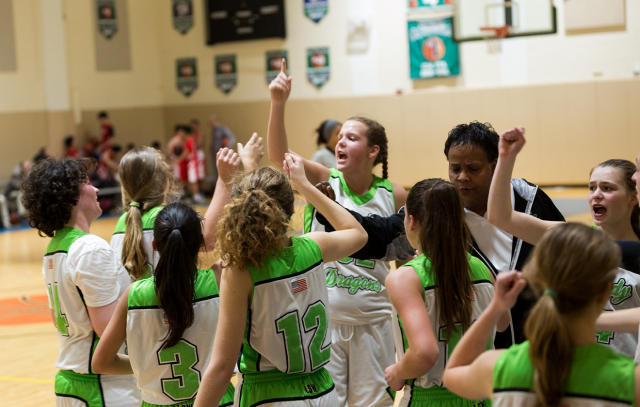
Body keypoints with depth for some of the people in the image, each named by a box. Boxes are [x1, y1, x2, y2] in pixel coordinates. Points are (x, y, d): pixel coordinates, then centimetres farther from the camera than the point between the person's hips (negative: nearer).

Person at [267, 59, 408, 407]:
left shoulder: (394, 196, -3)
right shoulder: (323, 181, -5)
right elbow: (278, 155, -22)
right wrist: (278, 103, -34)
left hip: (371, 322, 1)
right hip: (321, 319, -1)